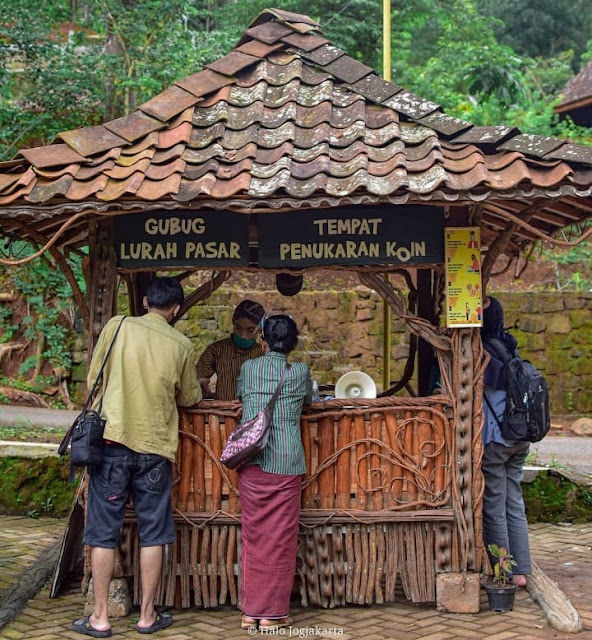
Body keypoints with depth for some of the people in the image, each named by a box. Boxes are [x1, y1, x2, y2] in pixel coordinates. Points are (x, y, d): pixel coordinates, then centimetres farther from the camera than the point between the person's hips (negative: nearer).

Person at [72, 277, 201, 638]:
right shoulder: (182, 346, 1)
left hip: (112, 440, 0)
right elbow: (189, 398, 12)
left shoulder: (117, 326, -1)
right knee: (153, 534, 10)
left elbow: (94, 378, 5)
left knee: (104, 533, 6)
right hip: (155, 446, 0)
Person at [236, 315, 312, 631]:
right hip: (286, 463, -2)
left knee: (253, 536, 8)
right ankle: (273, 612, 5)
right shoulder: (300, 371, 2)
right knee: (281, 538, 3)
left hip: (252, 463, 2)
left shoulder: (248, 368, 6)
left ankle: (251, 610, 13)